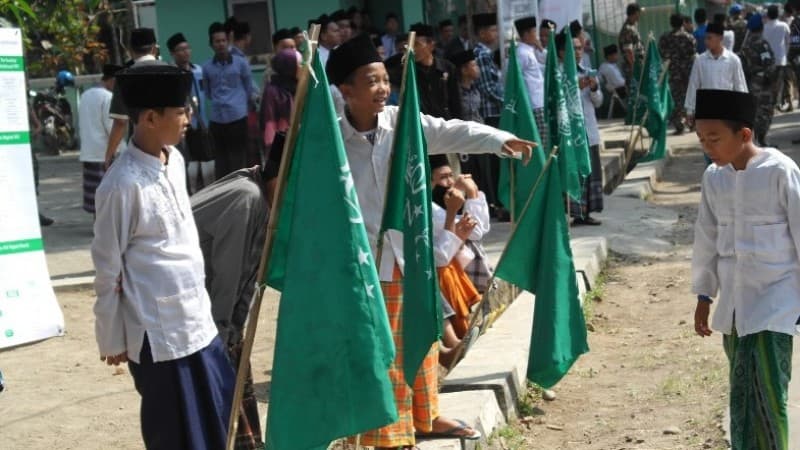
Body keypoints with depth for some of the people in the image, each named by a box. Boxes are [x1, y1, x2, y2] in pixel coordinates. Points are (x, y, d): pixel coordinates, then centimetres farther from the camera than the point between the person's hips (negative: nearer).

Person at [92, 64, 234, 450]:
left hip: (196, 320, 8)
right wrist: (112, 339, -5)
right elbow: (107, 267, -12)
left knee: (220, 414, 18)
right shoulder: (124, 183, -20)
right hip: (157, 332, -8)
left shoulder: (174, 160, 4)